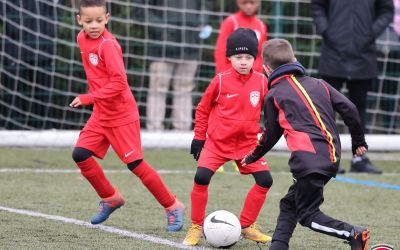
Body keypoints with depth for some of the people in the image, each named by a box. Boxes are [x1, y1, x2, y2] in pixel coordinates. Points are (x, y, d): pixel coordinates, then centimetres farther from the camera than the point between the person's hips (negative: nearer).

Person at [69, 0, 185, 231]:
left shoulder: (108, 45, -22)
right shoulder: (82, 39, 3)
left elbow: (119, 83, -28)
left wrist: (88, 99, -28)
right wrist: (95, 100, 15)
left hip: (122, 115, -8)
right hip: (101, 114, 8)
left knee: (135, 164, -7)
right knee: (80, 154, -2)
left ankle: (173, 207, 6)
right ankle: (111, 198, 17)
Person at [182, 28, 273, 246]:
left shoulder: (261, 81, -4)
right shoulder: (221, 80, -10)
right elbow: (202, 109, 3)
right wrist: (199, 137, 4)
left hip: (247, 142, 2)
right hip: (217, 142, -2)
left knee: (265, 181, -7)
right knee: (201, 177, -18)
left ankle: (246, 226, 12)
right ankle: (196, 227, 0)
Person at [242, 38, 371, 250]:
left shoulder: (274, 94, 7)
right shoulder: (318, 84, 19)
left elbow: (270, 136, 14)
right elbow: (349, 109, 12)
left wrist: (252, 157, 32)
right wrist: (358, 141, 23)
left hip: (308, 159, -7)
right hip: (332, 158, 7)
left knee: (307, 214, -1)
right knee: (290, 204, 18)